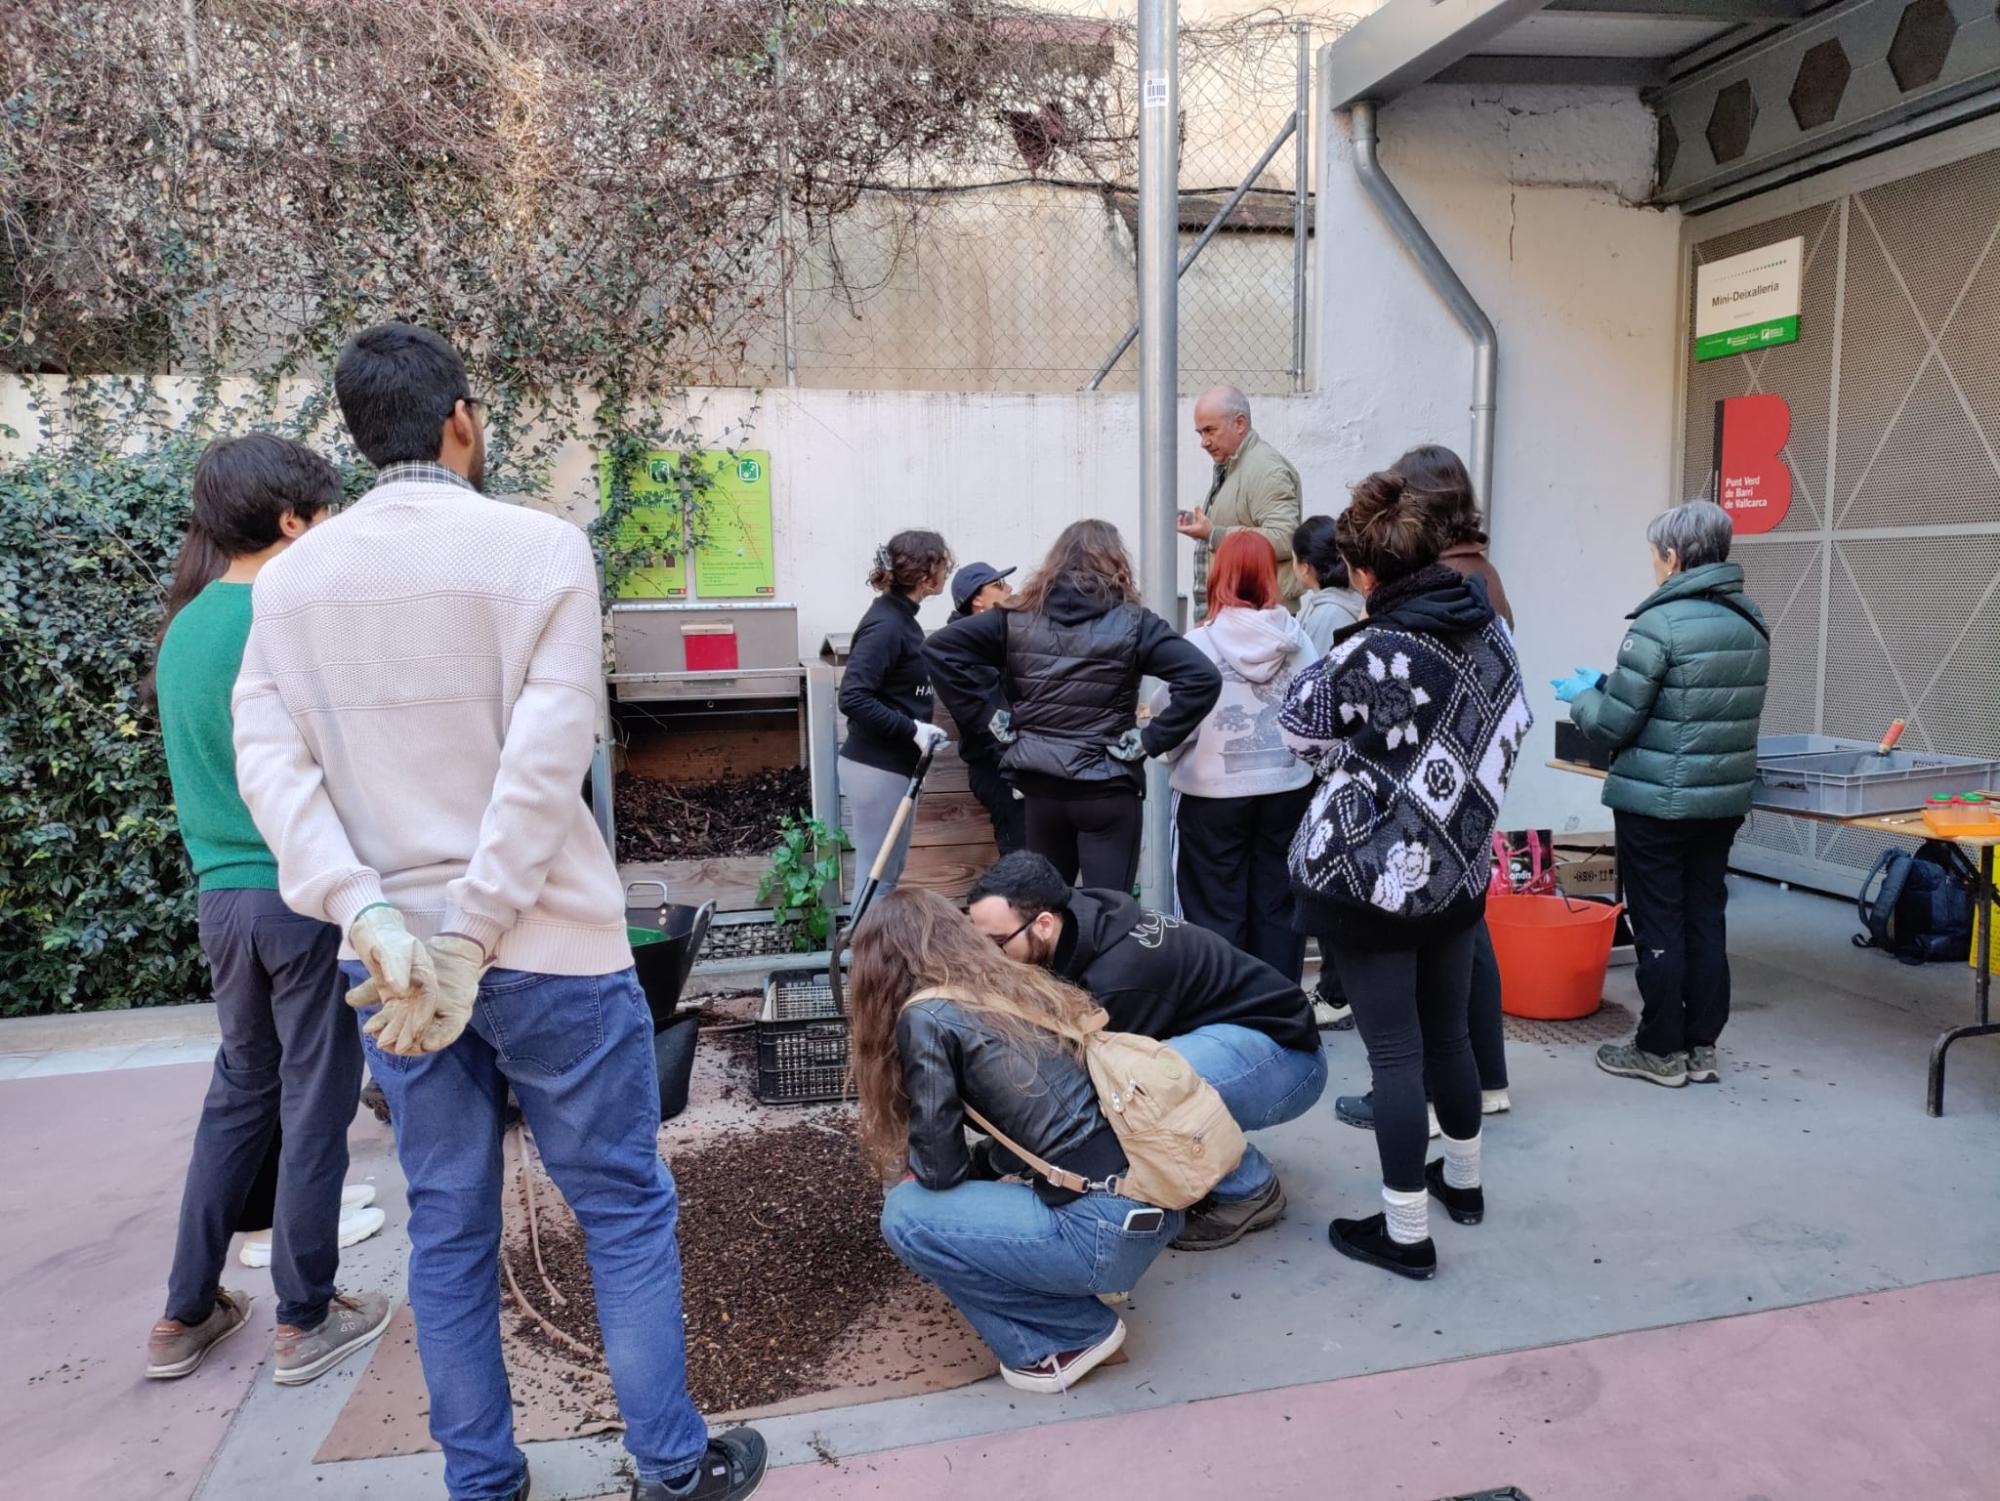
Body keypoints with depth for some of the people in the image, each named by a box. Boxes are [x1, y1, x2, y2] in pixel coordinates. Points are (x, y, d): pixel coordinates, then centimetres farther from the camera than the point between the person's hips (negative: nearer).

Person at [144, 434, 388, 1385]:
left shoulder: (184, 624, 9)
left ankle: (185, 1315, 29)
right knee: (314, 1104, 6)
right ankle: (305, 1321, 20)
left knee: (239, 1093, 20)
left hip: (221, 891, 7)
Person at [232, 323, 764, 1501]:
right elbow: (546, 765, -18)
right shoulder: (540, 547, -9)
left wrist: (369, 913, -13)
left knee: (449, 1228, 16)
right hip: (547, 944, -4)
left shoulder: (292, 576, 5)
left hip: (393, 955, 5)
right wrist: (471, 938, -17)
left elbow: (270, 762, -4)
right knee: (626, 1208, 10)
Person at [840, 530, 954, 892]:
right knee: (876, 876, -2)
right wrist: (914, 729, -24)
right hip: (877, 768, -10)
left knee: (889, 873, 17)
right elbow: (853, 698, -27)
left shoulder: (900, 617, 10)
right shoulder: (885, 625, -19)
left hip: (894, 764, 10)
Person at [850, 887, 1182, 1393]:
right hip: (1152, 1203, 8)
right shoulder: (1022, 987, 15)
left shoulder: (925, 1016, -6)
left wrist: (915, 1162, 16)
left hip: (1108, 1231, -8)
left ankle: (1076, 1333, 8)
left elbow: (938, 1167, -5)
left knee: (905, 1216, 3)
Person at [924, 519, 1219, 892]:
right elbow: (1203, 679, -17)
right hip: (1107, 790, -3)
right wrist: (1151, 740, -10)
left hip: (1039, 785, 3)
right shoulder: (1133, 624, -7)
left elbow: (938, 648, -2)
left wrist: (994, 714, -2)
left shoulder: (1019, 618, 0)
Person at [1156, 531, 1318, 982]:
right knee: (1278, 907, 14)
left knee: (1218, 913, 9)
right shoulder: (1295, 639, -5)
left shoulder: (1199, 643, -14)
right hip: (1287, 790, 3)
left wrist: (1171, 757, 9)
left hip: (1214, 794, -3)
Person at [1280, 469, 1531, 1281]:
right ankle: (1463, 1180, 41)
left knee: (1394, 1050, 2)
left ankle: (1407, 1230, 12)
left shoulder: (1367, 655, -20)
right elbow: (1511, 728, 13)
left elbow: (1300, 732, -4)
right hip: (1458, 869, 7)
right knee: (1448, 1030, 22)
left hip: (1369, 876, -6)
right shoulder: (1490, 628, 0)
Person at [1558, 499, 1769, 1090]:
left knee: (1659, 925, 3)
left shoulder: (1660, 624, -17)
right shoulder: (1752, 622, 7)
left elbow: (1614, 724, -15)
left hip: (1656, 802, -7)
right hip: (1724, 798, 7)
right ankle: (1703, 1047, 22)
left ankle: (1661, 1051, 13)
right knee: (1706, 920, 13)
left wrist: (1582, 693, 7)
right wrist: (1610, 684, 19)